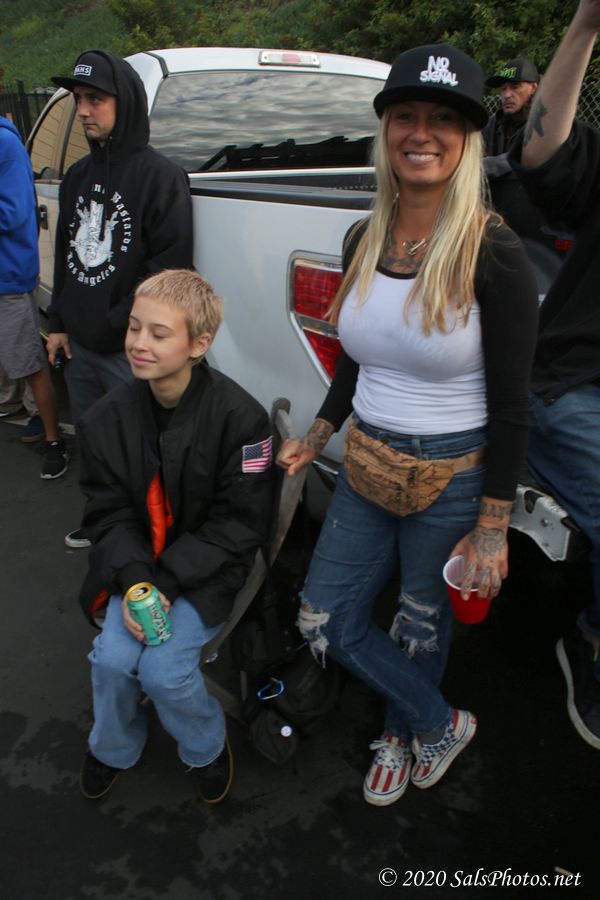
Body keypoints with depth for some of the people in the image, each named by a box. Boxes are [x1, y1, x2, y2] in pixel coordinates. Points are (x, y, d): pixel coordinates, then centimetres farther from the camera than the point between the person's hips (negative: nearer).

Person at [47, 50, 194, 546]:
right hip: (81, 345, 8)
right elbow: (65, 253, 19)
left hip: (132, 351, -7)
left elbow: (170, 266, -15)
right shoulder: (78, 175, 14)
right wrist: (59, 322, 15)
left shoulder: (160, 175, -10)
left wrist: (120, 324, -14)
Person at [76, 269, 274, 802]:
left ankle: (207, 749, 19)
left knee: (164, 668, -17)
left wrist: (168, 581, -21)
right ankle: (114, 748, 24)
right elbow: (108, 513, -1)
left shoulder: (239, 416, -20)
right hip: (137, 562, 4)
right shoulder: (108, 418, -7)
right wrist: (134, 579, -19)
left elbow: (240, 523, -15)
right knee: (112, 658, -13)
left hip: (208, 565, -3)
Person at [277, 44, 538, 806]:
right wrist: (317, 436, 13)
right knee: (325, 623, 12)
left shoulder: (492, 252, -17)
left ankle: (402, 735, 49)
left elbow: (510, 404, -14)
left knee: (421, 626, 16)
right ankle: (441, 724, 36)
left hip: (449, 480, -6)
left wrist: (492, 529, -11)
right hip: (364, 471, 6)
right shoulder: (363, 241, 1)